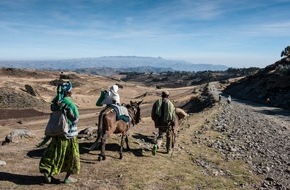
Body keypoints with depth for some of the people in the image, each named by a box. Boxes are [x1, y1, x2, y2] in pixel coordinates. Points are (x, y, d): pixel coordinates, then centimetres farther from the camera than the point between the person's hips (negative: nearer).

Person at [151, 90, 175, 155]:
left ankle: (156, 146, -17)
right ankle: (168, 149, 28)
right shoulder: (170, 104, -2)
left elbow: (152, 114, 4)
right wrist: (173, 123, 5)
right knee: (168, 136, 20)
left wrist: (155, 121, 16)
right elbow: (173, 116, -4)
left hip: (159, 123, 1)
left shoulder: (157, 102, 3)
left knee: (161, 136, 10)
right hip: (167, 123, -1)